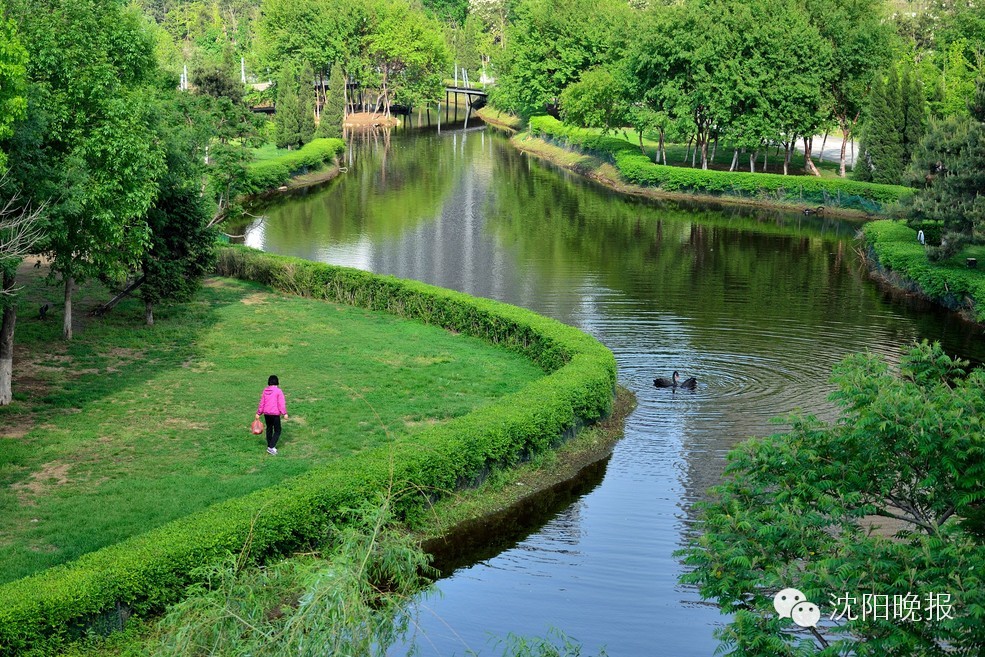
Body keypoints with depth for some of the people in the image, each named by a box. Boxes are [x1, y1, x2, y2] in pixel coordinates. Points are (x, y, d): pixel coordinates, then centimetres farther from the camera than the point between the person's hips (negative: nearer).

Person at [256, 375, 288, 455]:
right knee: (277, 431, 2)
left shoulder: (265, 391, 4)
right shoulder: (278, 391, -11)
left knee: (269, 429, 19)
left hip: (266, 414, 6)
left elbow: (261, 403, 8)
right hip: (275, 414, -5)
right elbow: (281, 403, -13)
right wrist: (284, 413, -9)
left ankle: (270, 446, 27)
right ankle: (271, 447, -9)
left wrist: (258, 413, 14)